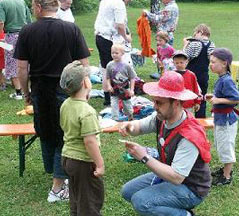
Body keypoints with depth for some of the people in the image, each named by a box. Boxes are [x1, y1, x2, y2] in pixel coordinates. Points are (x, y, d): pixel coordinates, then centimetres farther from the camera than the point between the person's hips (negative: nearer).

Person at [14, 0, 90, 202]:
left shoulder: (27, 32, -5)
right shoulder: (72, 29, -8)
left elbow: (22, 68, -3)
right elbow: (83, 64, -7)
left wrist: (26, 93, 10)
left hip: (39, 91, 2)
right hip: (65, 90, -2)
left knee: (46, 135, 21)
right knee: (65, 138, 6)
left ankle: (55, 173, 38)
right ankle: (57, 188, 8)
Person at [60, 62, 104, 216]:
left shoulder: (65, 105, 1)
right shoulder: (87, 112, -24)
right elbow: (90, 141, -26)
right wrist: (100, 164, -20)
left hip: (67, 157, 8)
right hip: (84, 162, -8)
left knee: (76, 200, 23)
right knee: (91, 203, 7)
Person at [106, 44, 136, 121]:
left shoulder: (126, 66, -12)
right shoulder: (110, 65, -7)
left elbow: (132, 78, -6)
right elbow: (108, 78, 0)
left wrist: (131, 90, -11)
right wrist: (109, 86, -17)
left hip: (125, 90, 0)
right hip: (114, 91, 0)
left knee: (127, 104, 16)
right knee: (114, 105, -4)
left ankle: (130, 117, 40)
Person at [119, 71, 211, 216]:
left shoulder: (189, 136, -32)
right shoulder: (162, 116, -11)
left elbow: (176, 177, -33)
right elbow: (139, 126, 6)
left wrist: (145, 157, -30)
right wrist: (130, 126, -19)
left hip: (190, 188, -8)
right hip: (169, 173, 8)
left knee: (140, 201, -23)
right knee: (128, 191, 5)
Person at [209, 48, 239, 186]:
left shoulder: (227, 81, -25)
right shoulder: (222, 79, 4)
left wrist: (218, 100, -26)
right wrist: (213, 97, 8)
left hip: (226, 119, -10)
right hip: (220, 117, 10)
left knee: (226, 146, 2)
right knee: (220, 145, 23)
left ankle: (227, 177, 15)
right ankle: (227, 169, 40)